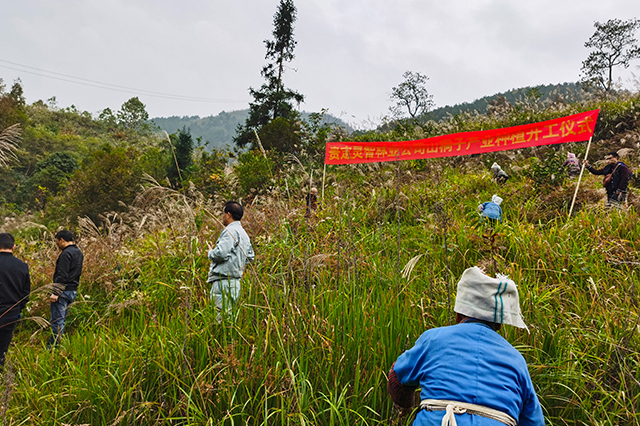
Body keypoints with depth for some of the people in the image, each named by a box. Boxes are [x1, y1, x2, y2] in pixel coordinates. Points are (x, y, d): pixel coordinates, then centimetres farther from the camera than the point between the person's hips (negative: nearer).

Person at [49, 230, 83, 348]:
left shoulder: (66, 253, -15)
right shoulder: (79, 253, 15)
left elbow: (62, 275, -20)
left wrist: (55, 293, -20)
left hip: (64, 291, -9)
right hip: (73, 291, 10)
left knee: (57, 320, -5)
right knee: (62, 319, 16)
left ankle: (53, 346, -2)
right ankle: (57, 344, 23)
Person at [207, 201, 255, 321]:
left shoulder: (230, 230, -11)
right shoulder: (243, 233, 19)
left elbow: (221, 253, -23)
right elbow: (250, 257, 24)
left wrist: (210, 253, -3)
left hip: (224, 281, -10)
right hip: (236, 280, 10)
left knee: (220, 315, -10)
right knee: (229, 313, 12)